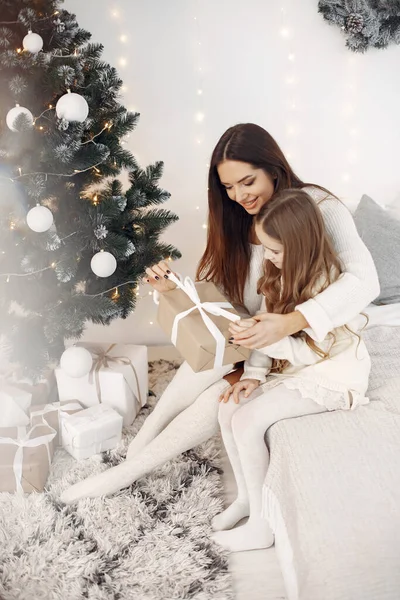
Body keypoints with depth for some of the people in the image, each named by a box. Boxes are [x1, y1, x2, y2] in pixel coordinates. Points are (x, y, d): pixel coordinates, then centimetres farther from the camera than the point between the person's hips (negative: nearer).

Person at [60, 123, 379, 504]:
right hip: (258, 342, 4)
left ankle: (129, 471, -8)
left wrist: (289, 323, -44)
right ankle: (139, 449, -11)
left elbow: (365, 280, -30)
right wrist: (174, 290, -23)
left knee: (219, 396, -25)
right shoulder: (235, 221, 1)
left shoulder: (320, 208, -17)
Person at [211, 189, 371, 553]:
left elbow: (313, 351, -22)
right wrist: (253, 374, -9)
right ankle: (246, 496, 14)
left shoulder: (328, 284, -24)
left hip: (331, 378, -8)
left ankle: (262, 526, -3)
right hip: (292, 369, 8)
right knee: (228, 408, -7)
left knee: (246, 420, -20)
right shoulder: (285, 272, 1)